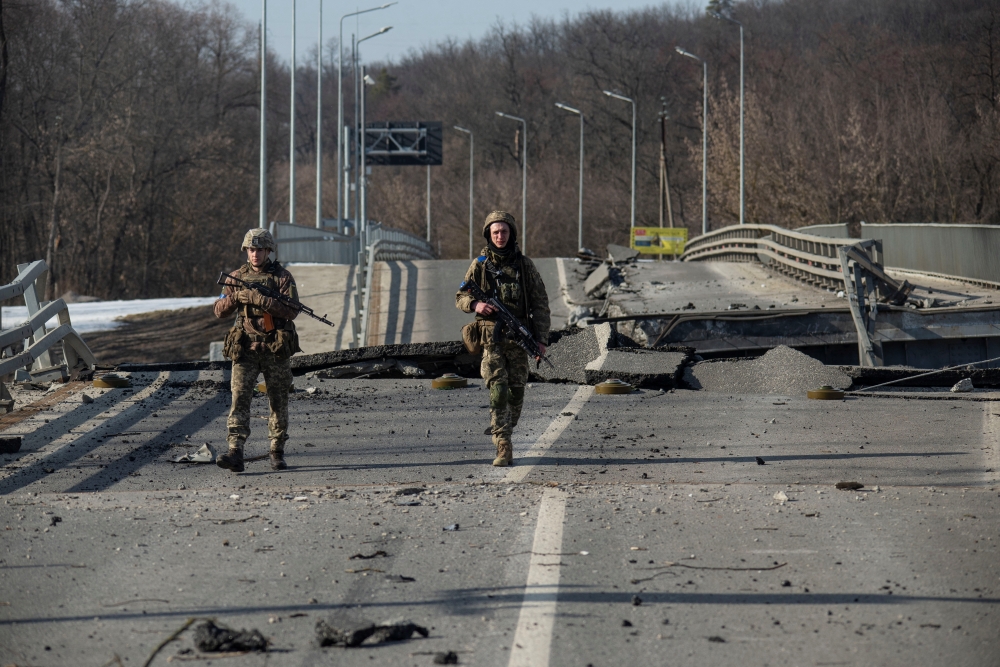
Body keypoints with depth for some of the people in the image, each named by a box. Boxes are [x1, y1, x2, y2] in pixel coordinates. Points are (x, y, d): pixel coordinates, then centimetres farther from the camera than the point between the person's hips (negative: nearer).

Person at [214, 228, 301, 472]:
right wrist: (235, 297, -15)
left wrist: (261, 300, -22)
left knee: (278, 402, 6)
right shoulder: (237, 277, 8)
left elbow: (292, 311, -12)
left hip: (276, 349, -1)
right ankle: (235, 454, -21)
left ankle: (277, 453, 19)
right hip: (245, 348, 1)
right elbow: (220, 311, 6)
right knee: (240, 398, -12)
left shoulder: (282, 276, 0)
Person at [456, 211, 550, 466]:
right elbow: (460, 298, 8)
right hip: (491, 338, -2)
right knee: (498, 392, -11)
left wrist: (541, 339, -2)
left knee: (516, 393, 7)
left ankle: (504, 435, 29)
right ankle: (504, 449, -14)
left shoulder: (525, 265, 5)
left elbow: (540, 304, 6)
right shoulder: (480, 265, 4)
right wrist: (475, 304, -16)